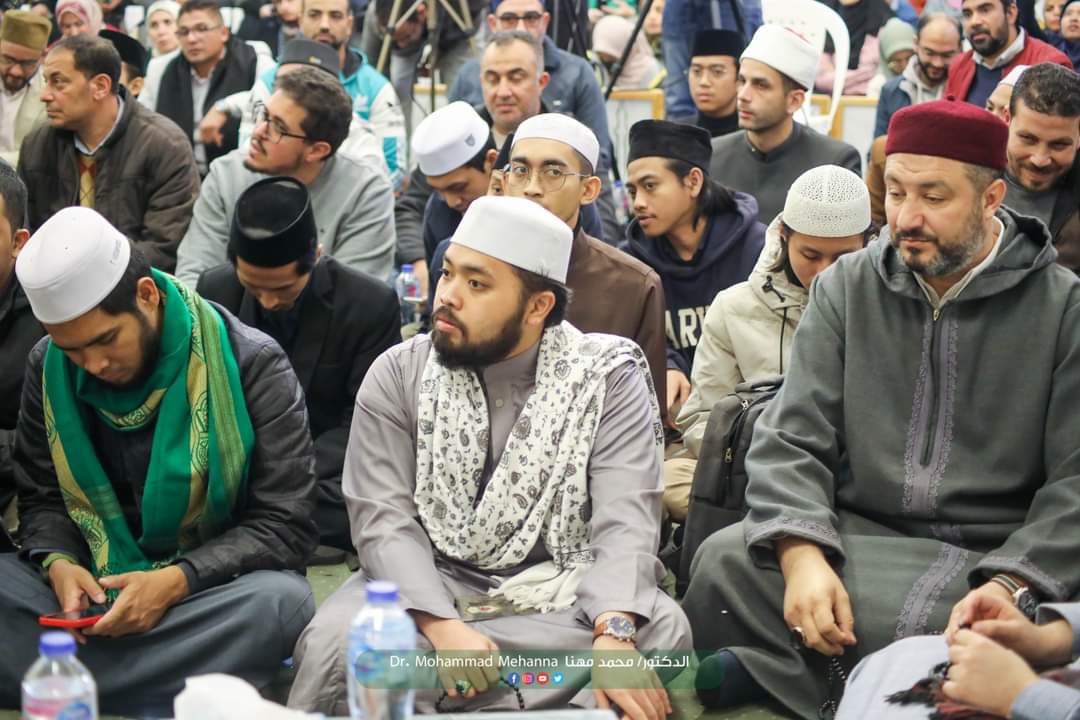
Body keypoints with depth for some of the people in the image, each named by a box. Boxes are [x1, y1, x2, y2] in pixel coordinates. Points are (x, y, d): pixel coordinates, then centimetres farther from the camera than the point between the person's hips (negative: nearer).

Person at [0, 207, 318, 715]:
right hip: (92, 586, 3)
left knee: (281, 602, -36)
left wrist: (178, 580, -24)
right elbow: (42, 499, 9)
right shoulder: (48, 367, 1)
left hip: (212, 590, -3)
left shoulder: (251, 364, -11)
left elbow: (286, 525, -11)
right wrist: (58, 563, -14)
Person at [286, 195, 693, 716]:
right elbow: (383, 517, -10)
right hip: (430, 586, 0)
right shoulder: (397, 376, -1)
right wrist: (442, 626, -28)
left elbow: (626, 520, -16)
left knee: (659, 631, -31)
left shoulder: (609, 378, -5)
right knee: (334, 645, -31)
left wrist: (614, 634, -36)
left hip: (562, 592, 1)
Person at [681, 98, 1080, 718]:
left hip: (1004, 555, -2)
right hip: (859, 535, 2)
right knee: (725, 562, -26)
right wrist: (803, 556, -20)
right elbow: (792, 441, 0)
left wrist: (1009, 587, -24)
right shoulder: (847, 288, 7)